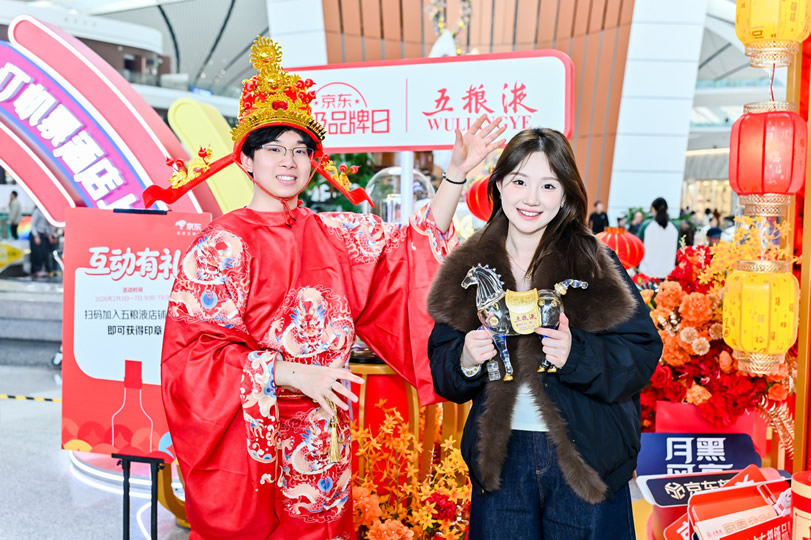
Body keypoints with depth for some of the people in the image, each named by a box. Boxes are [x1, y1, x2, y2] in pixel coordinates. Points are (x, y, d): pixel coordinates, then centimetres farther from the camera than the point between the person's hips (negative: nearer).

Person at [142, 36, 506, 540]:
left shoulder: (336, 236, 6)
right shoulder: (222, 244, -8)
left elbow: (418, 248, 8)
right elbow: (192, 352, -12)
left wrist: (458, 171, 0)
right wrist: (289, 372, -20)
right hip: (249, 451, -4)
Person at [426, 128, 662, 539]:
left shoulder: (595, 263, -5)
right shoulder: (467, 269, 2)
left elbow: (641, 355, -9)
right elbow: (442, 373, 5)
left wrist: (576, 355, -25)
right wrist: (466, 360, -17)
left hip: (585, 459, -1)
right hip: (500, 458, 2)